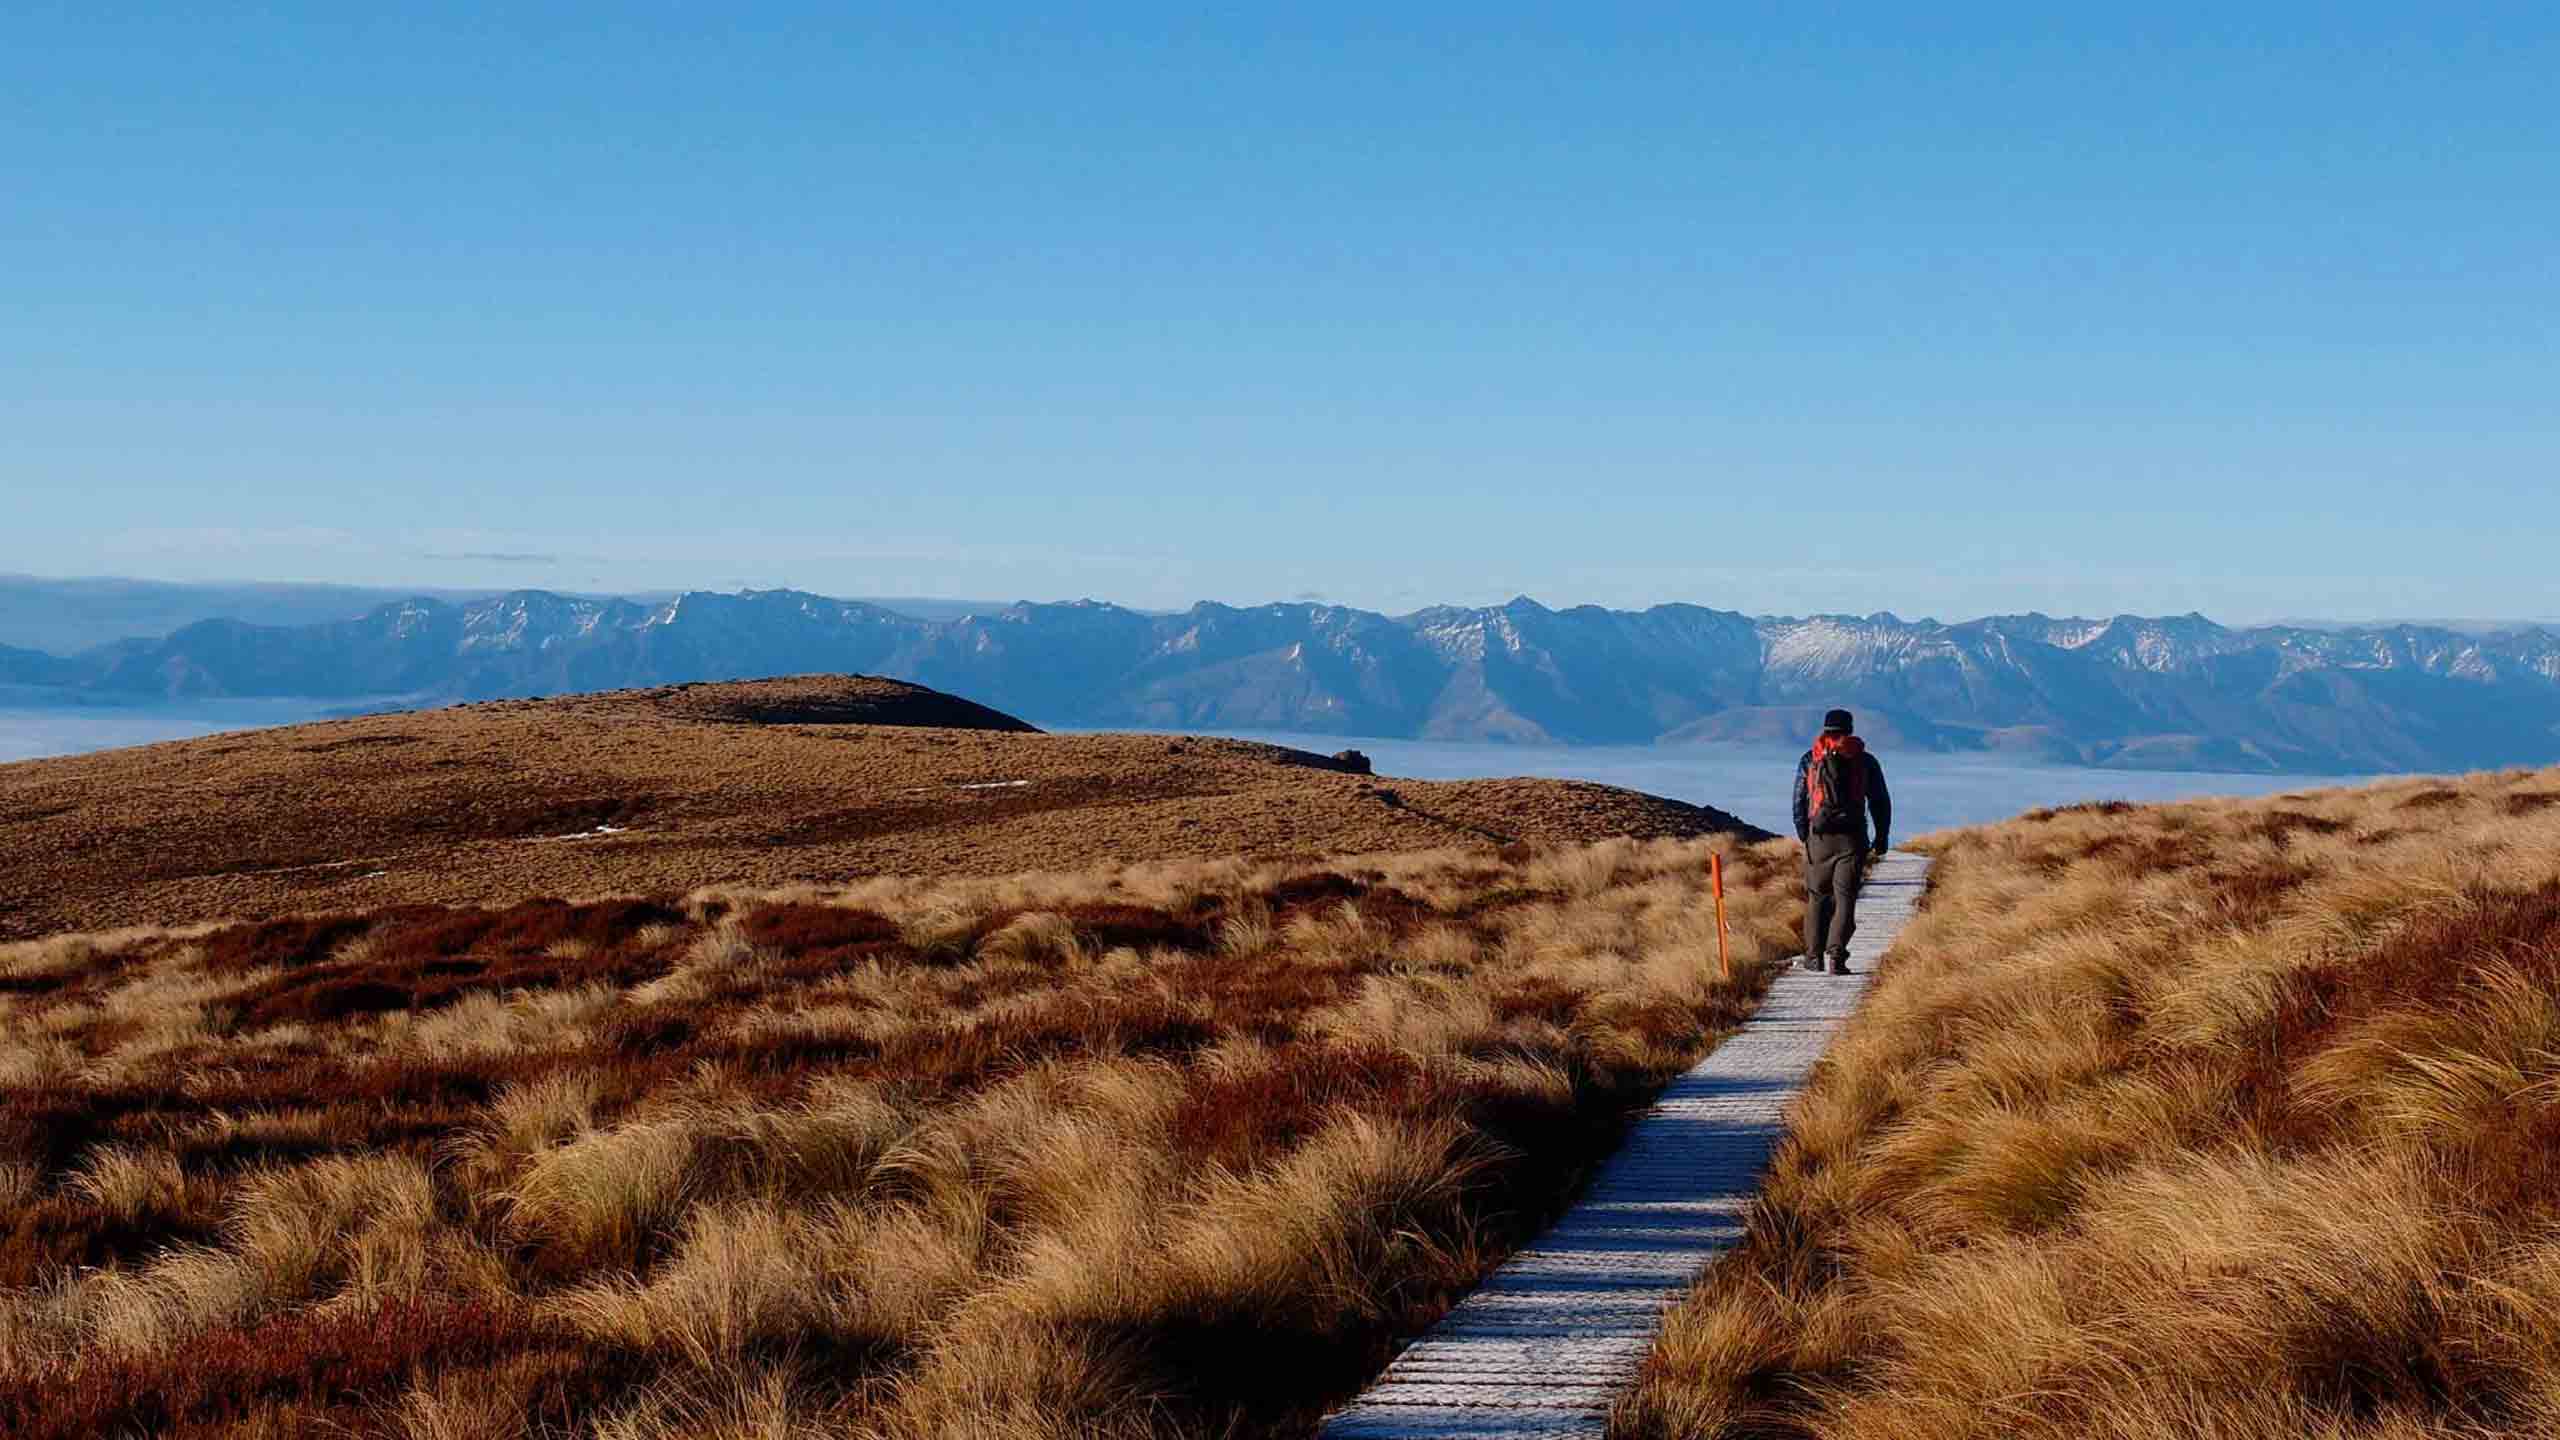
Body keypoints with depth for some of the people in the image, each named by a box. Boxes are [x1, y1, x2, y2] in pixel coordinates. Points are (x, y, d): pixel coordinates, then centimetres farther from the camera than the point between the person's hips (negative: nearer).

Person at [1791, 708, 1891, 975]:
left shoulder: (1809, 760, 7)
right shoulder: (1865, 761, 6)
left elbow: (1799, 802, 5)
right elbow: (1881, 802, 8)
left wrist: (1803, 835, 11)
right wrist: (1882, 836, 16)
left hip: (1818, 837, 1)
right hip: (1852, 838, -1)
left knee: (1817, 896, 12)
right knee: (1845, 897, -1)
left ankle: (1814, 956, 14)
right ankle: (1837, 955, -13)